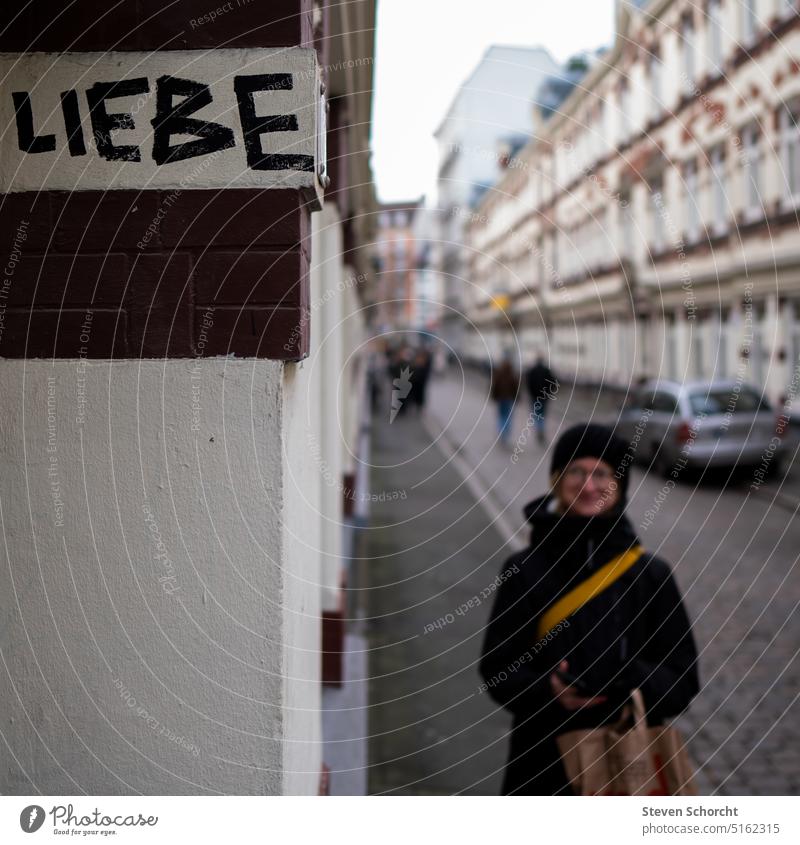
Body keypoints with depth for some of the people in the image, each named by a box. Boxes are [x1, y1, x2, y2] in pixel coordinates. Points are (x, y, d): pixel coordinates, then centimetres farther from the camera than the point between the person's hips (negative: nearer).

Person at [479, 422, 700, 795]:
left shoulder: (651, 575, 0)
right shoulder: (525, 572, -2)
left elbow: (683, 680, 0)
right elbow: (497, 669, 0)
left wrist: (638, 680, -21)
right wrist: (546, 690, -20)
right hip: (545, 762, 0)